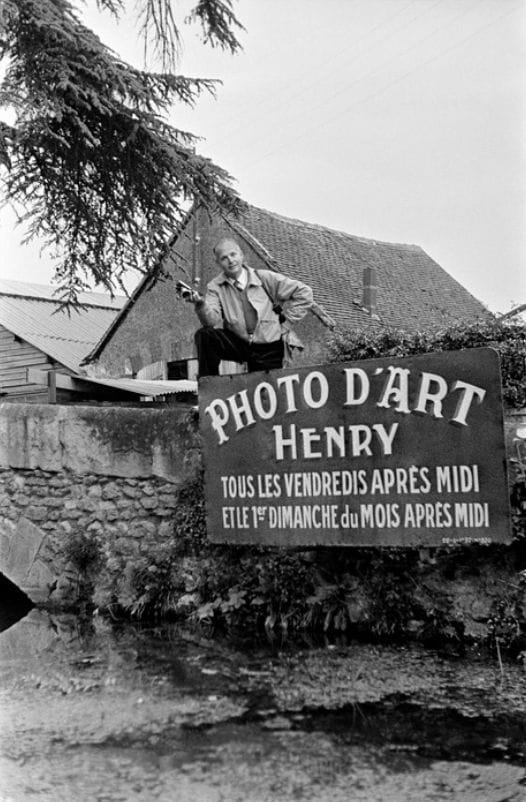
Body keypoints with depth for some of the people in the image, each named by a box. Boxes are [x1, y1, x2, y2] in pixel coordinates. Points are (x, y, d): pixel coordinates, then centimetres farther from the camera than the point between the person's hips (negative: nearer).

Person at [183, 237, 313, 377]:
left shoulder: (265, 278, -5)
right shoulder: (215, 287, -2)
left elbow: (304, 293, -3)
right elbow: (213, 321, -17)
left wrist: (286, 322, -5)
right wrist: (201, 304, -36)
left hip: (268, 348, -1)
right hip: (238, 343, 1)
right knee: (205, 336, -21)